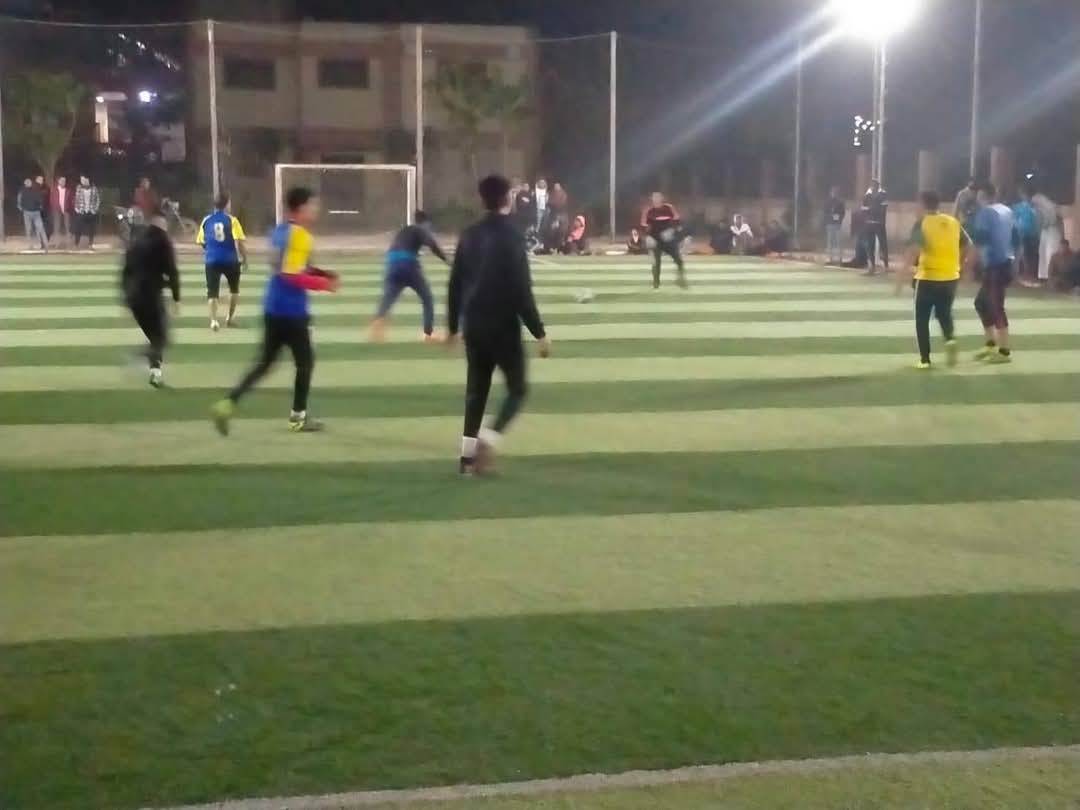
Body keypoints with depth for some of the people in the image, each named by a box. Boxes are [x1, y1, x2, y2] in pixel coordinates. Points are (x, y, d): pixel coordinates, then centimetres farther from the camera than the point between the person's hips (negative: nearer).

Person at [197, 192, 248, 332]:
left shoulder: (206, 220, 5)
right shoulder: (231, 220, -5)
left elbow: (201, 242, 11)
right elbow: (240, 242, -13)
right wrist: (245, 259, -2)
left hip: (212, 260, 2)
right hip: (230, 260, -2)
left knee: (212, 292, 1)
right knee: (234, 288, 22)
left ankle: (214, 320, -15)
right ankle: (230, 316, 27)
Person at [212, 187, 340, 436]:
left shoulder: (280, 231, 13)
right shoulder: (300, 235, -15)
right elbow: (293, 276, -21)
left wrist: (321, 273, 12)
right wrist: (323, 283, -13)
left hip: (273, 308, 8)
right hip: (291, 311, -8)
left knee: (265, 362, 11)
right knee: (305, 361, 8)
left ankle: (228, 404, -2)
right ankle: (298, 417, 17)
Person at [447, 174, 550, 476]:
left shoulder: (469, 235, 6)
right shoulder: (511, 236, -12)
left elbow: (455, 285, 9)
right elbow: (521, 290, -16)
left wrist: (453, 326, 19)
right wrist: (539, 333, -12)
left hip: (474, 326, 6)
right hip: (503, 326, -6)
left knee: (476, 390, 13)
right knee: (517, 388, 8)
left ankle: (468, 456, 10)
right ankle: (488, 440, -10)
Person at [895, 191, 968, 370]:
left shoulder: (922, 223, -7)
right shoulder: (954, 222, 7)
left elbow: (914, 249, -21)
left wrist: (903, 273, -24)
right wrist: (961, 267, 23)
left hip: (928, 278, -4)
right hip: (950, 277, 4)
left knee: (922, 319, 9)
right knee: (944, 314, 22)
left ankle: (925, 359, 6)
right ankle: (950, 339, -7)